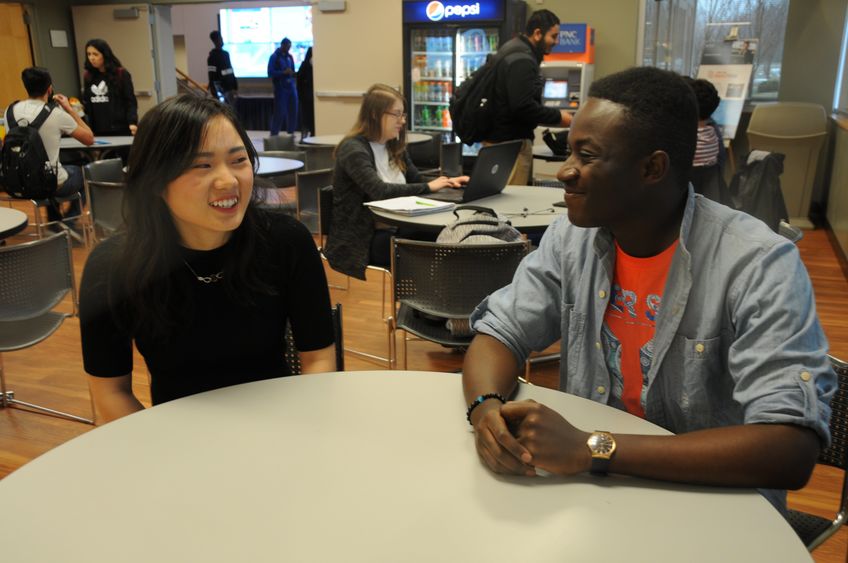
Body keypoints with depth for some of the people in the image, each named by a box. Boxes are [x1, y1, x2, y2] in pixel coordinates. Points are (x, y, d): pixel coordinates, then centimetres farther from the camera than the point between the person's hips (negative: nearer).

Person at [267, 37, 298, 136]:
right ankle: (274, 134, 4)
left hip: (291, 87, 5)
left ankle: (291, 133, 14)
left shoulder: (290, 57, 13)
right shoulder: (274, 57, -2)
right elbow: (270, 73, -9)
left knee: (293, 111, 4)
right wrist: (283, 72, -19)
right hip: (280, 88, -5)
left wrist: (292, 73, -1)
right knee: (280, 112, -6)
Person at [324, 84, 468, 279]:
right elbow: (379, 191, -26)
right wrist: (428, 187, -21)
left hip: (393, 229, 7)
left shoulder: (394, 147, 14)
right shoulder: (353, 149, -12)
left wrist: (447, 182, -4)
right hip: (359, 240, -7)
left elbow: (416, 181, 16)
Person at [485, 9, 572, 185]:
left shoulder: (513, 51, 16)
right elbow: (523, 106, -25)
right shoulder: (522, 60, -18)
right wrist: (558, 116, -14)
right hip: (510, 143, -11)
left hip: (502, 139, 11)